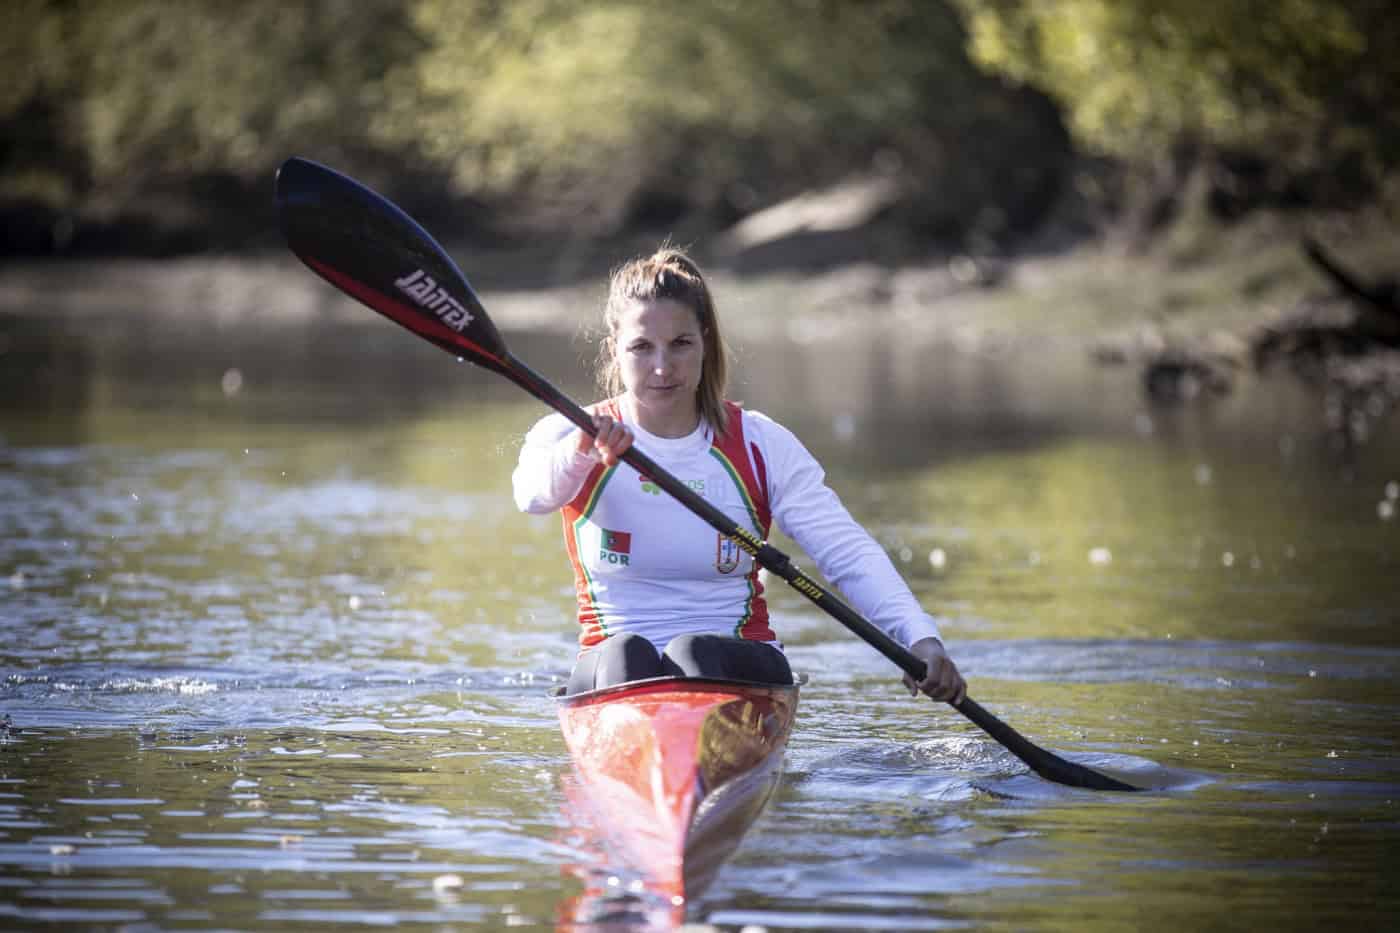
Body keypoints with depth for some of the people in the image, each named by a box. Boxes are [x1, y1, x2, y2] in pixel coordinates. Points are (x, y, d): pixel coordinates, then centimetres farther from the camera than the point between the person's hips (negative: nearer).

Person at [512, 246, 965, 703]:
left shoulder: (761, 446, 4)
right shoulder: (570, 437, 2)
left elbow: (849, 554, -5)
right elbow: (534, 493, -24)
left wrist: (920, 638, -22)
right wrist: (581, 452, -48)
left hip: (736, 669, 1)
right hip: (613, 674, 0)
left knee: (695, 651, -32)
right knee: (627, 653, -34)